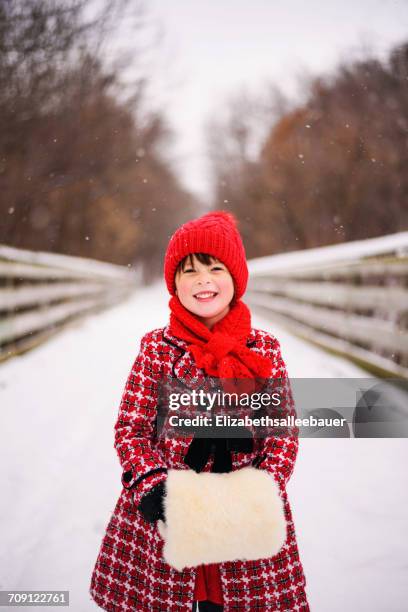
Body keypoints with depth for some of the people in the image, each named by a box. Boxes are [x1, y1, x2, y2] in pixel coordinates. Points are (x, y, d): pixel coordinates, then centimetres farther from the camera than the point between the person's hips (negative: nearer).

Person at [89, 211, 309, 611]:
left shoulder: (264, 349, 1)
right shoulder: (157, 348, -2)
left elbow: (284, 431, 3)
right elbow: (130, 428, -1)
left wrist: (262, 489, -12)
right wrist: (151, 486, -16)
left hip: (246, 514, 1)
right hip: (168, 513, 0)